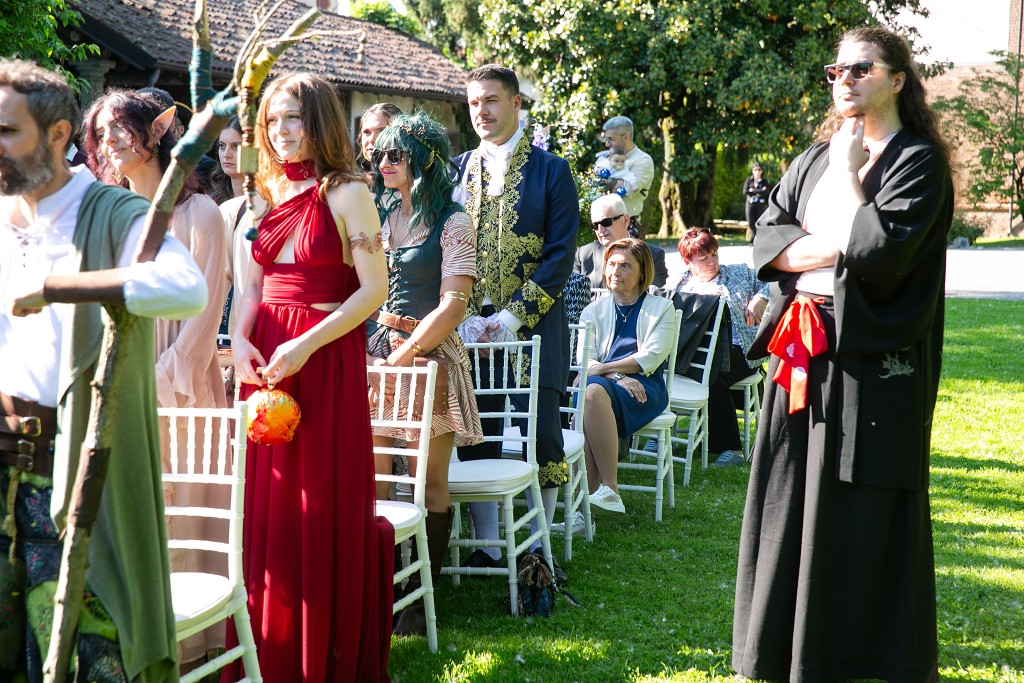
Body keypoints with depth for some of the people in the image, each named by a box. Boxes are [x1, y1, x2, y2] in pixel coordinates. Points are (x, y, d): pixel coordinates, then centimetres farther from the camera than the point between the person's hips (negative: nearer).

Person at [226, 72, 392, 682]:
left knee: (325, 508, 0)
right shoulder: (271, 194, 13)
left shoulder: (346, 194, -5)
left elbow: (375, 288, -11)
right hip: (267, 362, 6)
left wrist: (306, 346, -18)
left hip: (326, 360, -6)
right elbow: (253, 285, 16)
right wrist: (240, 340, -3)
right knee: (270, 509, 8)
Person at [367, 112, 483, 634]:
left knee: (430, 482, -1)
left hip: (429, 354, -5)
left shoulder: (452, 223, -3)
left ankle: (421, 598, 5)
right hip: (375, 351, 5)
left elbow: (452, 306, -10)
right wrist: (366, 351, 2)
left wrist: (403, 357, -15)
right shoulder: (379, 218, 14)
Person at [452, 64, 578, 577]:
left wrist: (512, 316, -14)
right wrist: (464, 319, -6)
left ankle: (538, 548, 8)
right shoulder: (456, 171, 10)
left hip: (533, 324, -2)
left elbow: (561, 254, -5)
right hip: (470, 326, 3)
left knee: (540, 434, -4)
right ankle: (487, 547, 10)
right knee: (476, 436, 1)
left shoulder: (550, 170, 1)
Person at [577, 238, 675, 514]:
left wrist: (603, 369, -9)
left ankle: (608, 489, -39)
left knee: (595, 391, -36)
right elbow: (584, 360, 7)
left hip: (644, 390, -2)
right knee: (589, 392, -36)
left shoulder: (661, 308, 16)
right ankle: (585, 502, -41)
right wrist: (619, 377, -12)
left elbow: (650, 358, 0)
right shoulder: (594, 311, 23)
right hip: (606, 387, 3)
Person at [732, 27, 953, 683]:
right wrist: (835, 248, -9)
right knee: (795, 502, 9)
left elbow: (879, 251, -19)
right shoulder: (815, 157, 15)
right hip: (803, 352, 7)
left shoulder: (918, 160, -6)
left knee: (863, 508, -3)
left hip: (871, 362, -7)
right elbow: (767, 239, 7)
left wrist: (848, 174, -9)